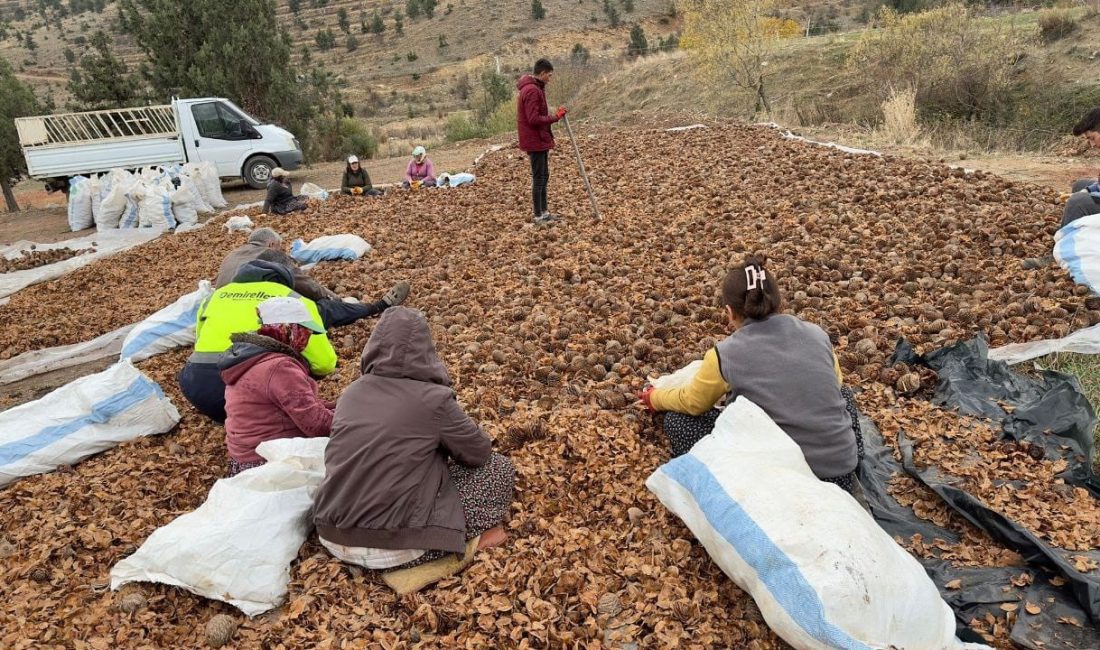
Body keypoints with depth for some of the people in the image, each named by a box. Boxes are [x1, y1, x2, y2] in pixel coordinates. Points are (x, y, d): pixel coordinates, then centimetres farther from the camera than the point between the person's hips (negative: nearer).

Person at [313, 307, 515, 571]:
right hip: (393, 549, -6)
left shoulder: (351, 393, 5)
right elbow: (480, 452, 2)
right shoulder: (432, 398, -12)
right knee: (500, 467, 6)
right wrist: (446, 439, 24)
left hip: (333, 539, 7)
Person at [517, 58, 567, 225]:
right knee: (539, 177, -4)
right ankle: (539, 216, 3)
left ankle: (544, 211, 23)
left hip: (540, 139, 11)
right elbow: (534, 119, -25)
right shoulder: (532, 90, -20)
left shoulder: (535, 87, 14)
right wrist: (556, 117, -18)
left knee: (543, 176, 15)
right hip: (535, 141, -11)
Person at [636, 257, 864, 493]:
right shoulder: (816, 334, 2)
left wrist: (655, 399, 32)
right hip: (843, 474, 4)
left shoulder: (724, 355, -8)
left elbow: (691, 404, 11)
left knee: (677, 420, 10)